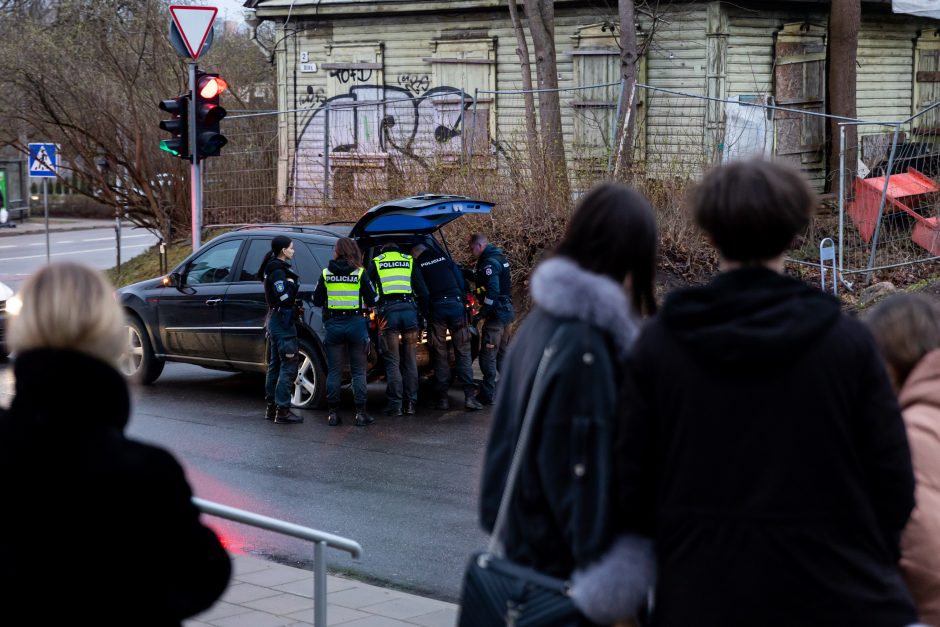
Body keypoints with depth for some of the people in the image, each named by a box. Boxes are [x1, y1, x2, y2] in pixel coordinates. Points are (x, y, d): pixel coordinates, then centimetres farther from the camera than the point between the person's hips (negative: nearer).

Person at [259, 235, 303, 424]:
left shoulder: (275, 268, 14)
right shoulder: (277, 271, -17)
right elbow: (285, 297, -24)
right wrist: (292, 283, -11)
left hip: (274, 321, 11)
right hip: (282, 322, -11)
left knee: (275, 365, 15)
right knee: (289, 366, -9)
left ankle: (271, 407, 20)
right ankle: (282, 410, -10)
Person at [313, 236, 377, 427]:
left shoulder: (326, 273, 1)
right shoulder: (360, 273, -4)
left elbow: (317, 300, 5)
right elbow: (371, 301, -4)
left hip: (333, 325, 2)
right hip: (356, 324, -1)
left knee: (334, 371, 8)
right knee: (358, 371, 5)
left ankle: (333, 413, 8)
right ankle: (360, 413, 3)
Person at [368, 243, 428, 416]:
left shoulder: (375, 263, 15)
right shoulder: (409, 261, 18)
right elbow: (423, 291, 12)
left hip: (388, 311, -2)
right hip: (409, 309, 2)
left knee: (392, 361, 2)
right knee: (410, 360, 11)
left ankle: (395, 405, 0)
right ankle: (410, 404, 11)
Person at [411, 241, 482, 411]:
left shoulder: (418, 265, 7)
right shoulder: (444, 257, 15)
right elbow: (460, 281, 12)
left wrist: (425, 314, 6)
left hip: (436, 309, -2)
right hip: (455, 305, 2)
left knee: (440, 355, 6)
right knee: (463, 352, 3)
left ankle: (442, 398, 6)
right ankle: (470, 395, -6)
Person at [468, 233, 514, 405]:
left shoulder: (490, 262, -17)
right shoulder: (498, 257, 14)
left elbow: (493, 291, -24)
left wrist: (481, 313, -21)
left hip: (496, 313, -10)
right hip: (505, 311, 10)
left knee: (488, 353, -8)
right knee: (500, 352, 19)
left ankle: (487, 395, -8)